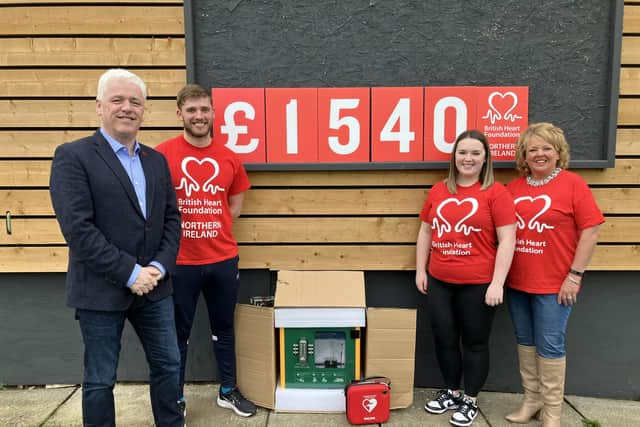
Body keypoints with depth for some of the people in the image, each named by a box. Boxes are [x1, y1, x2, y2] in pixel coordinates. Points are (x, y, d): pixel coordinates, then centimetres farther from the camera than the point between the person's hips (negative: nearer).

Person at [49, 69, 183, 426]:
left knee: (168, 365, 15)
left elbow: (172, 219, 7)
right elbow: (77, 227, -16)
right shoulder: (73, 156, -8)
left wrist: (159, 267, -7)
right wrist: (129, 273, -18)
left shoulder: (156, 160, 9)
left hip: (153, 286, 5)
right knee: (100, 380, 11)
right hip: (102, 290, -5)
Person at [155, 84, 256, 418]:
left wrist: (213, 230, 4)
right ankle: (176, 399, 30)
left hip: (223, 259, 3)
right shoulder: (162, 155, -8)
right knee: (178, 334, 11)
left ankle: (228, 391, 34)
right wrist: (174, 233, -5)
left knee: (224, 329, 17)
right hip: (179, 262, -3)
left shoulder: (229, 158, 3)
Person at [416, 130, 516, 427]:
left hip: (478, 284, -4)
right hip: (439, 282, 4)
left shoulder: (496, 193, -7)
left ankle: (470, 401, 30)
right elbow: (425, 232, 13)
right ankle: (451, 392, 36)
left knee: (475, 342, 11)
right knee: (444, 339, 14)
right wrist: (420, 270, 10)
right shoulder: (438, 191, 6)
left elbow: (507, 240, -9)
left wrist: (497, 283, -13)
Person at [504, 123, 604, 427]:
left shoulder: (572, 184, -7)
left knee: (550, 345, 5)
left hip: (554, 284, -5)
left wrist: (575, 275, -11)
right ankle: (531, 400, 32)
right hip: (516, 282, 5)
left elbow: (590, 231, -9)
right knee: (525, 342, 15)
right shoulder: (513, 188, 6)